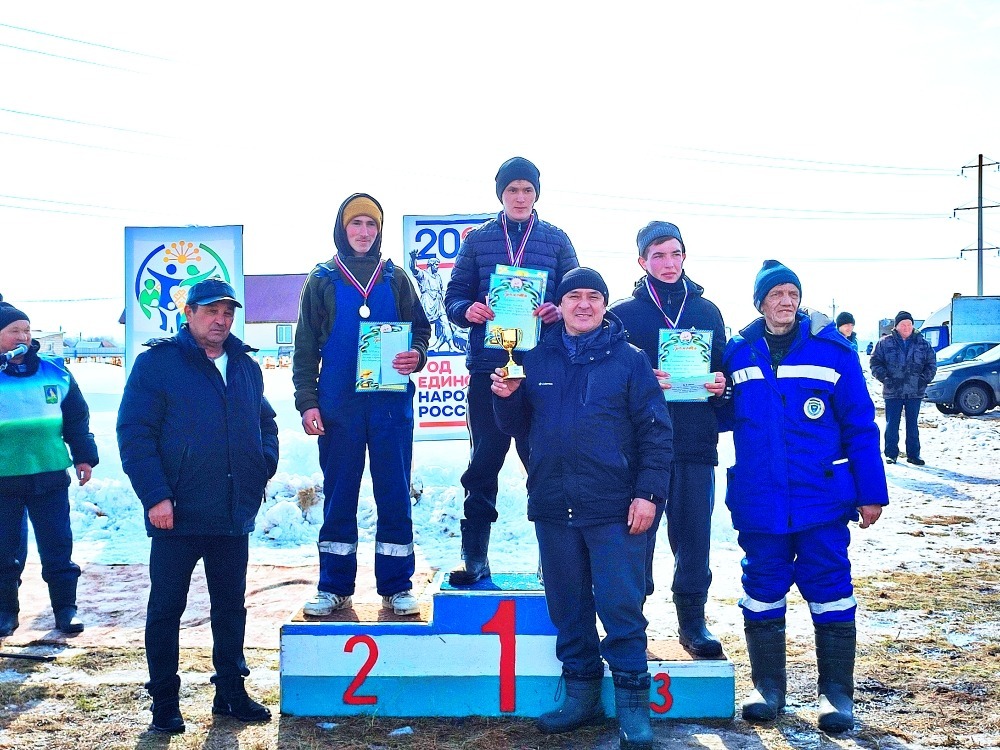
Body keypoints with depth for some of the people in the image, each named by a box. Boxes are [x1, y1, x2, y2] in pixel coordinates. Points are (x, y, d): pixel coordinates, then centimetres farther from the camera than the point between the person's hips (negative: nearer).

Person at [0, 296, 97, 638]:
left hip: (51, 476, 1)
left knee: (58, 547, 6)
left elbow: (77, 418, 12)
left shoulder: (55, 371, 6)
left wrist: (84, 455, 10)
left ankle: (65, 608, 15)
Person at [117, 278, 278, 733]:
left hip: (234, 514, 5)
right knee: (166, 608, 4)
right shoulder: (158, 362, -6)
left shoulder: (247, 367, 11)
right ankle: (164, 702, 16)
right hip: (177, 514, -5)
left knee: (231, 606, 14)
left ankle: (231, 691, 26)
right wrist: (155, 495, -16)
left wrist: (265, 465, 5)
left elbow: (265, 422, 24)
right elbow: (133, 432, -10)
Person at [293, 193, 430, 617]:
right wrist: (306, 401, -3)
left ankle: (396, 587, 9)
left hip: (391, 404, 0)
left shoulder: (396, 279, 10)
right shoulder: (322, 280, 7)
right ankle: (335, 586, 14)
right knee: (338, 495, 5)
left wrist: (417, 355, -12)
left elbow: (420, 328, 12)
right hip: (338, 406, 0)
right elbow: (305, 347, 6)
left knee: (394, 495, 2)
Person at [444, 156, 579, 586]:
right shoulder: (477, 241, 11)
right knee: (483, 462, 3)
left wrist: (557, 311, -15)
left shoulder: (557, 240, 11)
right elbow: (453, 296, 9)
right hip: (487, 367, 0)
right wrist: (467, 310, -14)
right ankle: (474, 558, 9)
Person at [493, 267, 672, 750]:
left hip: (614, 509, -4)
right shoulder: (537, 360, 11)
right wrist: (506, 398, -4)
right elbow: (517, 428, 16)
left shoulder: (628, 359, 1)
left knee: (621, 607, -3)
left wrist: (648, 493, -11)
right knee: (568, 607, 11)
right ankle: (581, 692, 23)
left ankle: (632, 701, 8)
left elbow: (656, 432, -3)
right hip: (553, 508, 4)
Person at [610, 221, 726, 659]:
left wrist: (719, 384, -5)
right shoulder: (623, 313, 3)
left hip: (696, 441, 2)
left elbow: (723, 368, 17)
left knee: (694, 533, 7)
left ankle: (693, 621, 21)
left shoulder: (707, 311, 11)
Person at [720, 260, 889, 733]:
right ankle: (767, 686, 23)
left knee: (829, 592, 2)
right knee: (762, 593, 10)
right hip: (758, 500, 2)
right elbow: (725, 417, 15)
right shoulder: (738, 352, 6)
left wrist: (872, 492, -3)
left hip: (822, 498, -2)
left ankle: (836, 692, 14)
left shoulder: (833, 349, -2)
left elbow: (860, 425, -1)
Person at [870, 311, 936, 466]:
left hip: (915, 392, 2)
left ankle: (913, 454, 16)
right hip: (892, 392, -2)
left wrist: (925, 378, -1)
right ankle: (891, 454, 11)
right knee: (892, 424, 2)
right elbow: (875, 362, 2)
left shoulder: (922, 343, 7)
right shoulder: (885, 343, 1)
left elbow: (931, 363, 12)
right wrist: (884, 377, -10)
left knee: (912, 424, 9)